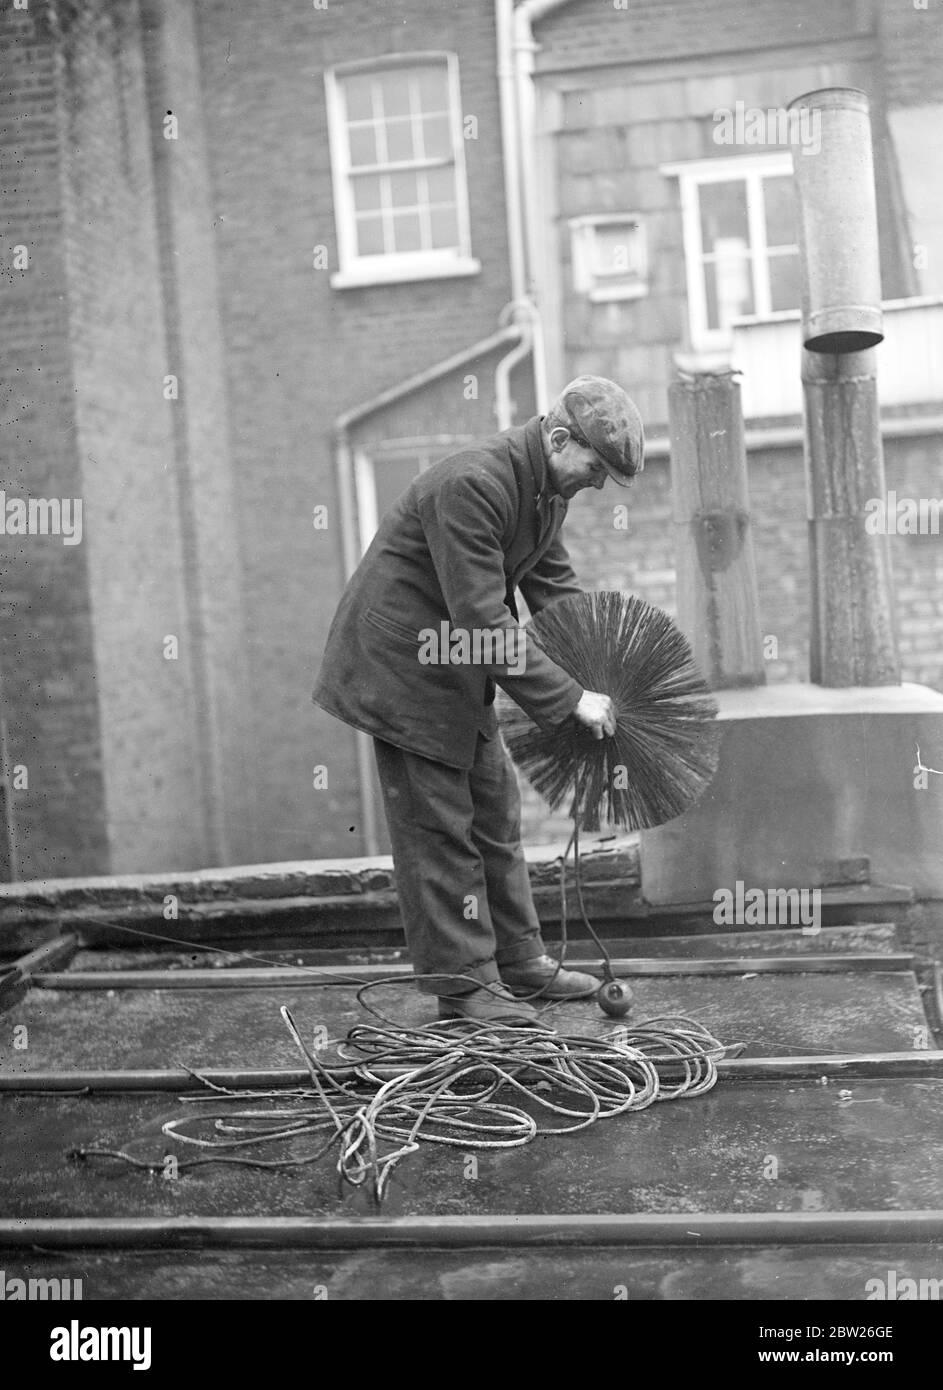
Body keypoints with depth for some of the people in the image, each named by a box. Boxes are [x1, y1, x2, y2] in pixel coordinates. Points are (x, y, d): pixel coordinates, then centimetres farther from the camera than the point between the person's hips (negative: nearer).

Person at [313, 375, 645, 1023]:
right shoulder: (471, 484, -29)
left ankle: (520, 963, 25)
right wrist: (569, 698, -28)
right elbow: (483, 620, -31)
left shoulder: (549, 486, 1)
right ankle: (463, 983, 9)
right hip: (403, 661, -9)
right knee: (439, 827, -2)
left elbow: (555, 586, 9)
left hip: (459, 667, 10)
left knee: (496, 813, 14)